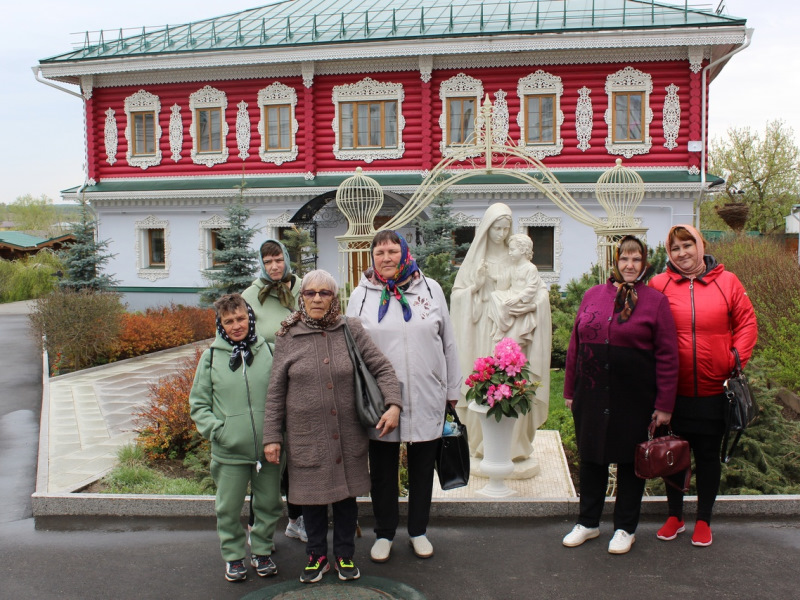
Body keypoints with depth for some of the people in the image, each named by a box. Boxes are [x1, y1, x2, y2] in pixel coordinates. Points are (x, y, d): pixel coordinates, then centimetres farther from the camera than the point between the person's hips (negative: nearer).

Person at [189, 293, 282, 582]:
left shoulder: (268, 351, -1)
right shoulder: (211, 357, -1)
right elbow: (198, 402, 4)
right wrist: (214, 429, -9)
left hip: (268, 448, 1)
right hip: (229, 451, 0)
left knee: (269, 504, 14)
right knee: (228, 509, 10)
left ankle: (262, 550, 34)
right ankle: (234, 556, 29)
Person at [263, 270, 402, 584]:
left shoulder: (351, 330, -1)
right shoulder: (287, 337, -3)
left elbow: (382, 368, 1)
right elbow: (275, 392, 0)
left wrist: (394, 404, -13)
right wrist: (271, 436, -2)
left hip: (348, 436, 1)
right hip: (306, 437, -1)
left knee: (346, 495, 12)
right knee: (312, 498, 11)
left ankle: (345, 555, 32)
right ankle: (317, 556, 32)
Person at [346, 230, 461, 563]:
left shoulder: (430, 289, 3)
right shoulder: (361, 295, 1)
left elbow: (448, 344, 7)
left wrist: (452, 390, 8)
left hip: (427, 400, 1)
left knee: (422, 470, 15)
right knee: (383, 472, 12)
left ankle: (418, 531, 33)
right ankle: (384, 533, 30)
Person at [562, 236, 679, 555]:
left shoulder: (655, 301, -4)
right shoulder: (593, 295, 5)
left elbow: (667, 357, -5)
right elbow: (575, 345, 10)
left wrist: (664, 405, -7)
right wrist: (570, 390, 10)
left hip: (634, 398, -3)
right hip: (591, 395, 3)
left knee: (630, 461, 10)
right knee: (590, 459, 13)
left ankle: (625, 528, 26)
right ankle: (588, 522, 30)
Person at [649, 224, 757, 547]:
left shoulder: (727, 282, 1)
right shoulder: (660, 284, -2)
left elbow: (746, 323, 5)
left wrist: (737, 358, -6)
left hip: (713, 389, 0)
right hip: (674, 389, 0)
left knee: (708, 455, 11)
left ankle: (704, 521, 27)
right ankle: (675, 516, 30)